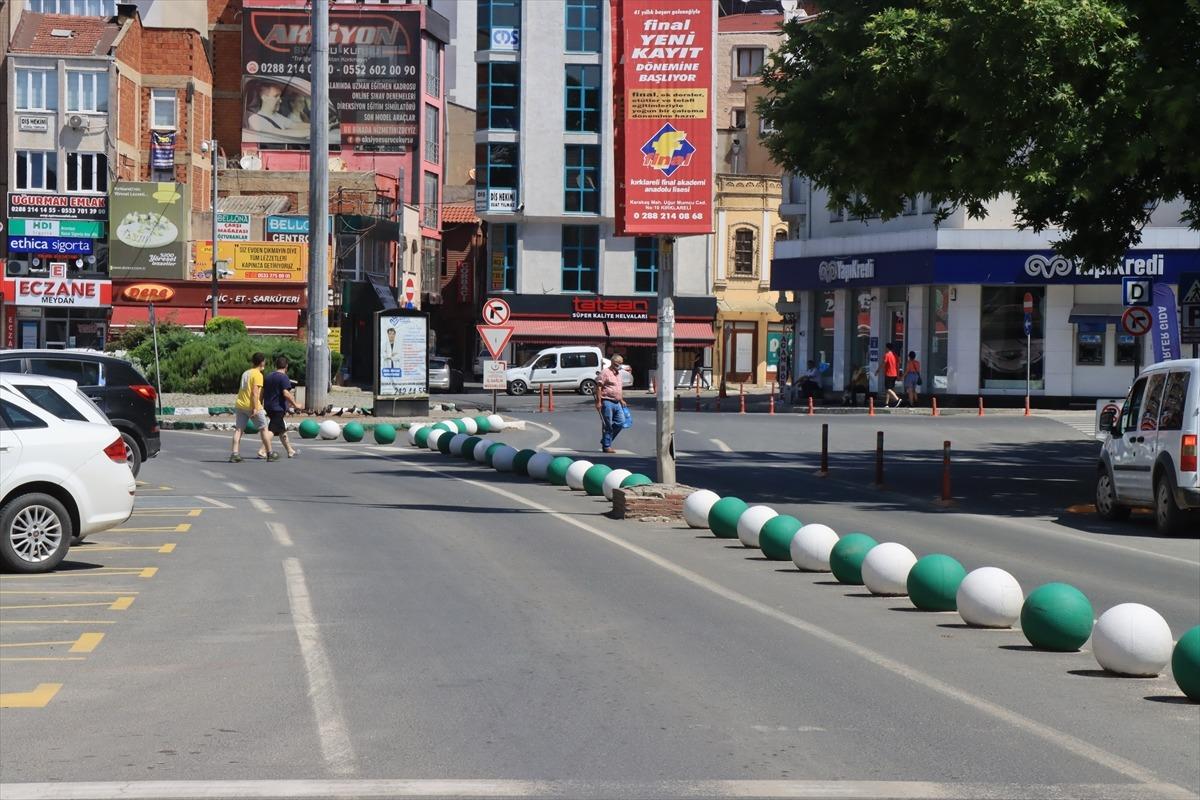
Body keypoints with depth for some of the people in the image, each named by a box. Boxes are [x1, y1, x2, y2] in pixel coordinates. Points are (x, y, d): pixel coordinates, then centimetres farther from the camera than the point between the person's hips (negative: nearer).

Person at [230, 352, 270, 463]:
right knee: (263, 429, 7)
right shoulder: (258, 375, -9)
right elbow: (255, 392, -18)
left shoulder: (245, 373, 15)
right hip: (252, 406, -7)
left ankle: (235, 453, -11)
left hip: (240, 404, 7)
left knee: (238, 429, 1)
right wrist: (255, 408, -20)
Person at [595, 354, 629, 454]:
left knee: (620, 422, 3)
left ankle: (605, 441, 16)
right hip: (607, 402, -8)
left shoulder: (618, 373, 18)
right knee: (608, 425, -3)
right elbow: (598, 387, -14)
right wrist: (598, 402, -19)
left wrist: (621, 400, 28)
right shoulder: (605, 372, -9)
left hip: (617, 403, 8)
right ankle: (606, 446, 5)